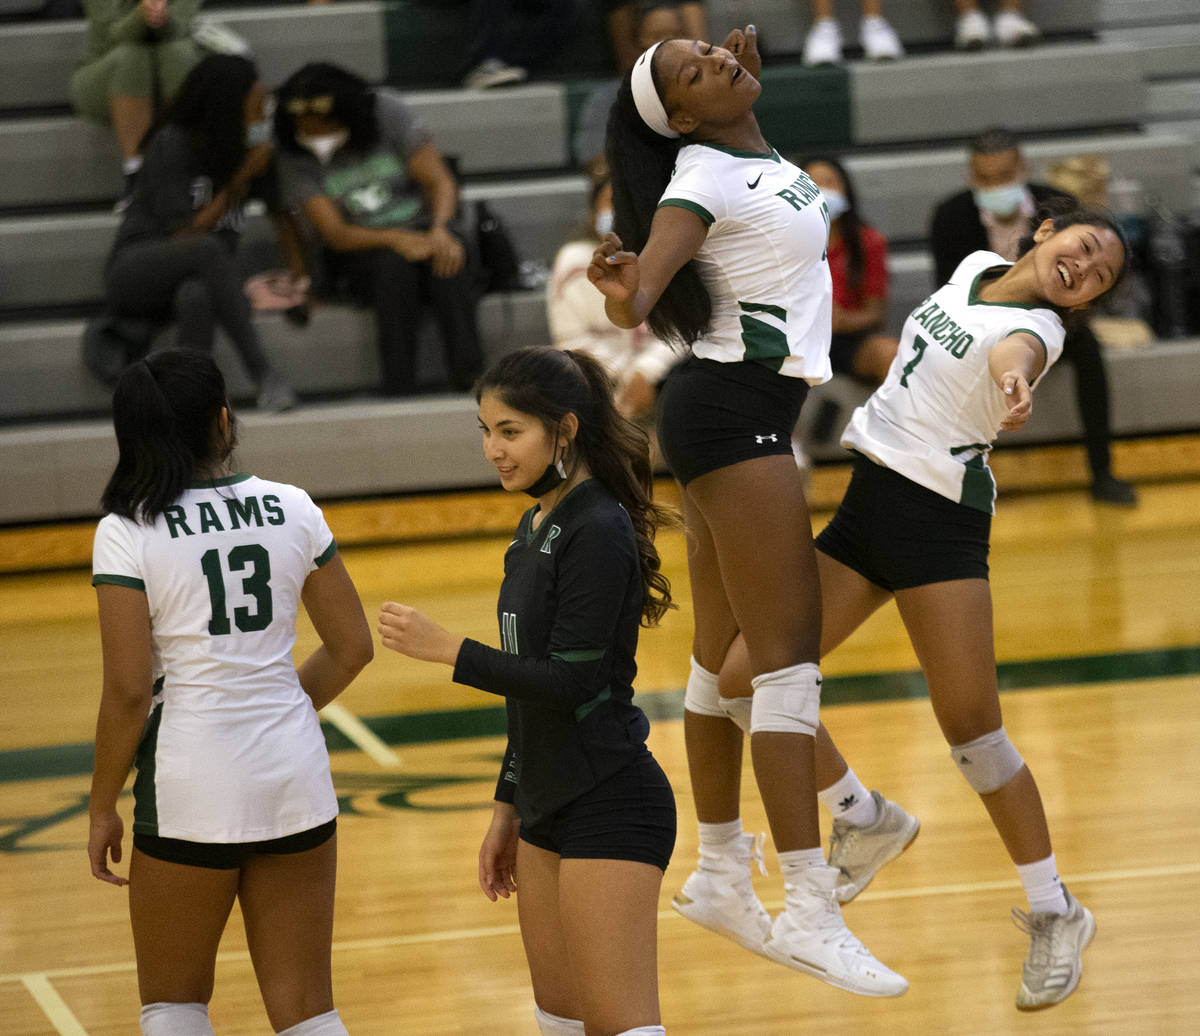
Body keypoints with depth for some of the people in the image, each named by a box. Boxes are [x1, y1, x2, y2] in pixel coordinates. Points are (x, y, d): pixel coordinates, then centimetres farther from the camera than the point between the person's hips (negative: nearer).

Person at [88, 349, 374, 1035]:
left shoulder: (126, 533, -9)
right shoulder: (292, 509, 2)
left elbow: (129, 689, -12)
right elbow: (352, 648, 8)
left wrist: (103, 807, -1)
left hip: (192, 783, -3)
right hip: (295, 778, 3)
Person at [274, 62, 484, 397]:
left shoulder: (388, 113, -5)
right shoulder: (294, 157, -7)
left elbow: (441, 183, -6)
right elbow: (335, 234, -15)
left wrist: (440, 229, -27)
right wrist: (396, 240, -32)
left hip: (422, 228, 1)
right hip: (358, 253, -1)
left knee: (449, 253, -34)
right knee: (393, 262, -36)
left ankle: (468, 377, -39)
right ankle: (400, 391, -37)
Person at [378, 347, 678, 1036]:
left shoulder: (598, 531, -15)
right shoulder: (538, 525, 14)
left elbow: (572, 682, -20)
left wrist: (447, 649, -19)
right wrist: (508, 809, 22)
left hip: (609, 805, -10)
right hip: (551, 809, 10)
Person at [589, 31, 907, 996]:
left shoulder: (756, 153, 9)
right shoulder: (700, 179, -17)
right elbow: (634, 302, -32)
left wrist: (749, 56, 18)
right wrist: (625, 289, -52)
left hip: (737, 412, 10)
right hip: (738, 412, -10)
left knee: (727, 651, 15)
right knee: (788, 652, -14)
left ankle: (720, 874, 24)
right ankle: (808, 911, -19)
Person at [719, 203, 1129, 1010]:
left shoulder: (1036, 328, -13)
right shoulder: (975, 268, 7)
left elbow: (1011, 350, -39)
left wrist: (1011, 379, -60)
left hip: (939, 519, -7)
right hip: (867, 499, 7)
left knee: (972, 725, -14)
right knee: (745, 678, 1)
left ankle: (1055, 913, 0)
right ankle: (867, 821, 24)